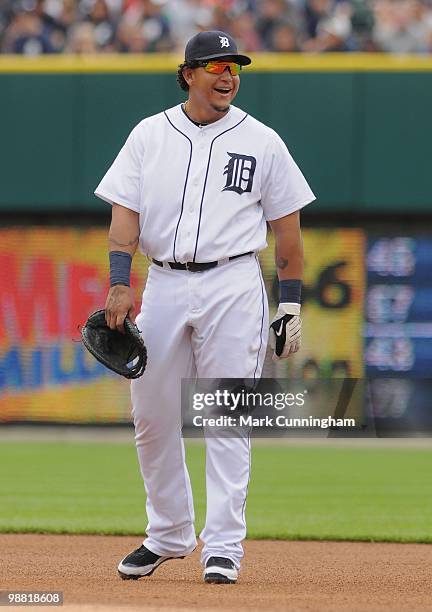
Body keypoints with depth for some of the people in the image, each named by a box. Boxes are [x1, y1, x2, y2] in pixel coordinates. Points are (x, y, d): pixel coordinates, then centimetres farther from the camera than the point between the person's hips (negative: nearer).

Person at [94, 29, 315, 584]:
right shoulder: (149, 136, 7)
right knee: (152, 417, 6)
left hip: (233, 285, -2)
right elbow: (125, 212, 2)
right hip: (164, 285, 2)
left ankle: (223, 548, -4)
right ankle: (169, 535, 22)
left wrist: (291, 304, 3)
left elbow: (286, 226, 7)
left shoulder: (261, 142, 5)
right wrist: (120, 283, -12)